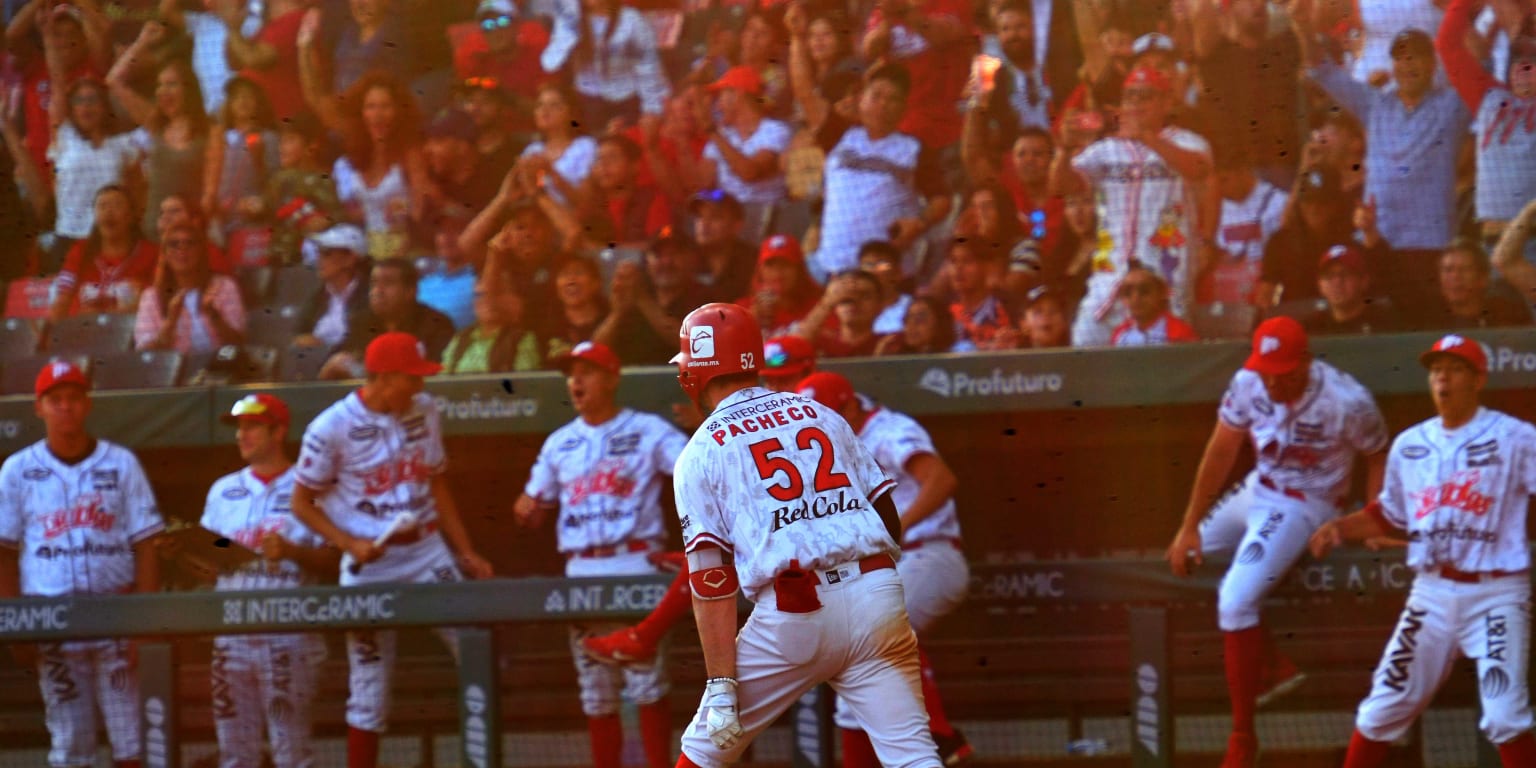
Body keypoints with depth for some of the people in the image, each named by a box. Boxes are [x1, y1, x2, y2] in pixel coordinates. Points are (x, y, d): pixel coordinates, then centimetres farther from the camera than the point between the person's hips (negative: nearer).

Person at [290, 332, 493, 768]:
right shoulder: (332, 428, -10)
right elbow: (302, 504, -3)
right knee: (369, 687, 1)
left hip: (429, 552, 4)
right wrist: (349, 544, -16)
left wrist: (466, 552, 11)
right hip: (370, 563, -4)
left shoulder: (424, 412, 4)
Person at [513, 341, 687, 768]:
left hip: (636, 564, -5)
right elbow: (534, 507, 19)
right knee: (596, 695, 8)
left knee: (646, 685, -5)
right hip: (581, 571, 5)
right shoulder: (560, 443, 15)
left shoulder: (648, 431, 1)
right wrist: (526, 512, -5)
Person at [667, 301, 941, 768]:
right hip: (877, 592, 3)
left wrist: (721, 688, -5)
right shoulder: (821, 415, 19)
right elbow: (890, 523, 16)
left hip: (793, 615, -3)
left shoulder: (700, 455, 7)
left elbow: (711, 583, -2)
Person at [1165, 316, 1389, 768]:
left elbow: (1377, 458, -10)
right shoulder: (1247, 385, -13)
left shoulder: (1348, 403, -27)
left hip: (1304, 506, -7)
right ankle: (1272, 667, 19)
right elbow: (1220, 454, -7)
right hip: (1257, 490, 7)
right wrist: (1190, 527, -8)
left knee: (1236, 600, -21)